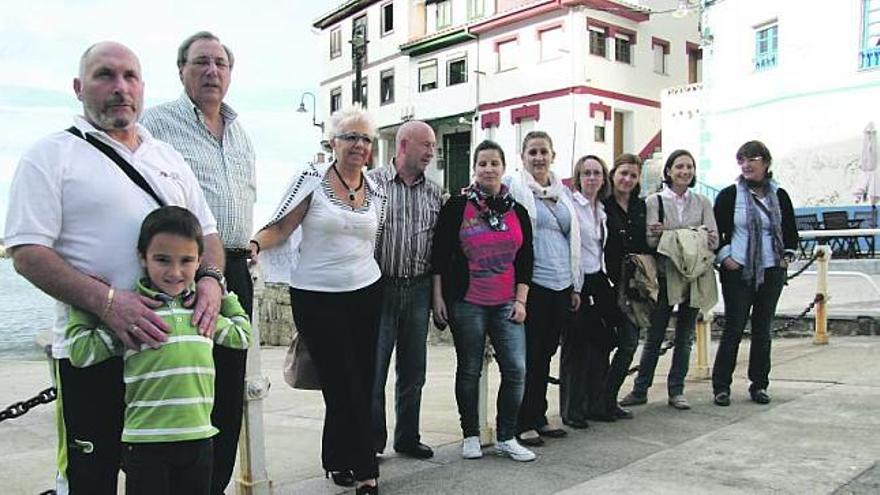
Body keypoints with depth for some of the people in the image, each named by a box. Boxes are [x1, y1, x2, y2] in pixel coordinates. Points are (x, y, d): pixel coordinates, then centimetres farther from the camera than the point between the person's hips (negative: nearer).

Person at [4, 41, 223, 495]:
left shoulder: (168, 158, 14)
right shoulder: (51, 156, -2)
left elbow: (206, 232, 15)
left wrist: (209, 278, -7)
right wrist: (106, 301, -24)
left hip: (174, 342, 5)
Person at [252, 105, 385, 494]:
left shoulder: (375, 192, 10)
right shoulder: (312, 179, -4)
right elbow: (280, 228, -8)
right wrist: (249, 245, -25)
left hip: (365, 295, 5)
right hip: (316, 298, -5)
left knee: (362, 384, 6)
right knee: (345, 386, -1)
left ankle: (339, 461, 27)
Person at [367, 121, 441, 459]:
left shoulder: (433, 192, 12)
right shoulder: (373, 182, -3)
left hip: (418, 291, 4)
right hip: (380, 288, -4)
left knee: (413, 372, 12)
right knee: (373, 370, 1)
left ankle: (408, 438, 26)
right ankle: (372, 441, 16)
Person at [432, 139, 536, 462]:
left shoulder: (517, 211, 9)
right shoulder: (457, 206, -1)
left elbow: (525, 259, 10)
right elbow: (439, 255, -1)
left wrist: (521, 300, 3)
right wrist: (438, 297, -4)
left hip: (506, 305, 3)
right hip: (466, 303, -3)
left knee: (516, 370, -2)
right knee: (469, 370, 6)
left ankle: (506, 438, 14)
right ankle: (471, 435, 22)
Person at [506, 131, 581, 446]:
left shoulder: (563, 192, 16)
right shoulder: (513, 187, -2)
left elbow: (573, 240, 19)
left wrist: (576, 285, 17)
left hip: (562, 284, 6)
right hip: (532, 283, -6)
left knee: (546, 352, 13)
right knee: (528, 354, -1)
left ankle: (539, 417, 24)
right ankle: (522, 423, 10)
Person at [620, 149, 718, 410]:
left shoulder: (702, 202, 8)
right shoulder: (655, 201, 0)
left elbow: (714, 239, 1)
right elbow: (650, 239, -8)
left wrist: (670, 235, -13)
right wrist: (694, 236, -19)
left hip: (695, 276, 3)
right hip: (665, 274, -3)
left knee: (685, 336, 9)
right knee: (655, 335, 3)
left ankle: (676, 390, 20)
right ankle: (640, 389, 14)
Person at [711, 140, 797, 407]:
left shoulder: (779, 195, 8)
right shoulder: (729, 195, -2)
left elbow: (791, 230, 17)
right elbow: (715, 231, -1)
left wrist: (787, 255, 5)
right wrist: (724, 256, -11)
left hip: (771, 272, 3)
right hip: (738, 272, -3)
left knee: (763, 329, 8)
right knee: (734, 328, -3)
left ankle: (759, 385, 18)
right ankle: (721, 386, 5)